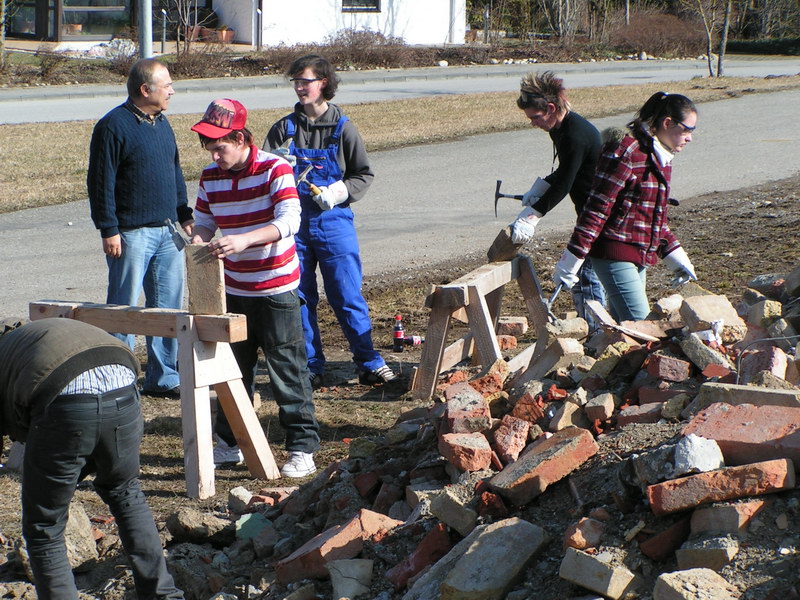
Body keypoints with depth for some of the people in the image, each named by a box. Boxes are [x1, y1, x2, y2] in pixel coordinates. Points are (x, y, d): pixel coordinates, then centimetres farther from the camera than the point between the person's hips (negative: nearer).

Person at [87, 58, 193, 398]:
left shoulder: (162, 123, 14)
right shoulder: (114, 126, -11)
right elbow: (101, 182, -13)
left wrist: (184, 215, 18)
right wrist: (108, 230, -15)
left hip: (168, 231, 8)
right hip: (132, 233, -8)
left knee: (168, 306, 9)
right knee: (124, 307, -2)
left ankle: (163, 377, 18)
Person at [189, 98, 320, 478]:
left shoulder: (275, 170, -15)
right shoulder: (210, 177, 2)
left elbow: (289, 220, -27)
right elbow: (203, 223, 12)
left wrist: (244, 239, -41)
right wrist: (198, 242, -13)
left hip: (277, 290, -5)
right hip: (234, 290, 5)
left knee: (287, 369, -1)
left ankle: (302, 447, 7)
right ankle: (229, 443, 25)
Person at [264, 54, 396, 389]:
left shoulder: (342, 128, 2)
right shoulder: (284, 129, 6)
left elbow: (364, 174, 5)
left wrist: (340, 191, -13)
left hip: (333, 222, -2)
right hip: (294, 225, 2)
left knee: (348, 296, -2)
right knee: (300, 298, 5)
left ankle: (369, 364, 7)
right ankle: (311, 367, 14)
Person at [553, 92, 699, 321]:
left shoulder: (662, 158, 15)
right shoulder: (626, 152, -15)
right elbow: (598, 207, -18)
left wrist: (674, 254, 24)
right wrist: (572, 259, -19)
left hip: (640, 256, 10)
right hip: (615, 254, -10)